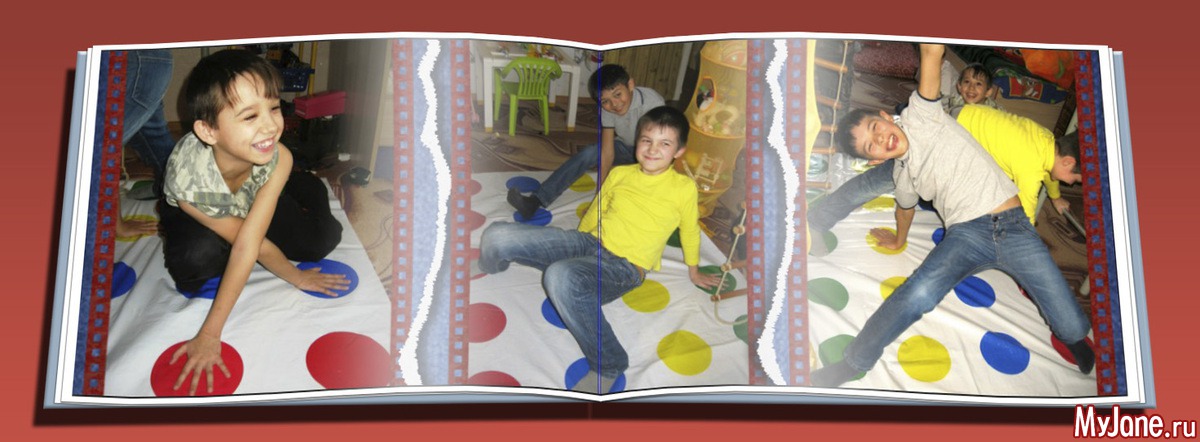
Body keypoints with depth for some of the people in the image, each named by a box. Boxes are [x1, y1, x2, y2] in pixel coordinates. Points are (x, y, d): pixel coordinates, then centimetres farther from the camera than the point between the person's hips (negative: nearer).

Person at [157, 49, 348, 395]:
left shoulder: (278, 157, -37)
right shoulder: (188, 180, -43)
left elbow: (248, 244, -39)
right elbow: (249, 243, -28)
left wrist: (210, 332, -40)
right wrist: (296, 277, -17)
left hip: (252, 199, 2)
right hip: (196, 213, -2)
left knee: (323, 238, -14)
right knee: (196, 260, -34)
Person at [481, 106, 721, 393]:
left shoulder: (684, 188, -5)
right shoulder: (619, 174, 8)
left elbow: (690, 231, 12)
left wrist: (694, 272, 25)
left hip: (624, 267, -5)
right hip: (589, 242, 5)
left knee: (562, 276, -41)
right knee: (497, 237, -16)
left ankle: (607, 365, -25)